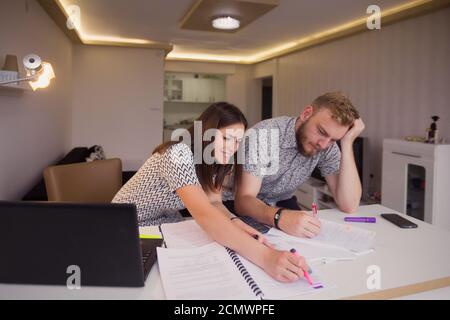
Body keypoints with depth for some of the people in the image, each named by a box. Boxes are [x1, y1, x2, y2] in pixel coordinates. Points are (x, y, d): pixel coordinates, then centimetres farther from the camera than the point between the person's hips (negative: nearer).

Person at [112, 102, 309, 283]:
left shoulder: (215, 161, -7)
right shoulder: (179, 154, -33)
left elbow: (214, 203, -12)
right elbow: (204, 215, -45)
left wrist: (235, 224, -35)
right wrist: (265, 257, -54)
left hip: (166, 226, 6)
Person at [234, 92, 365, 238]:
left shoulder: (328, 147, -14)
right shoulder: (264, 134, -27)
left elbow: (349, 206, -20)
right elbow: (243, 199, -31)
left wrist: (347, 144, -26)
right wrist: (280, 217, -50)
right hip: (250, 206, -3)